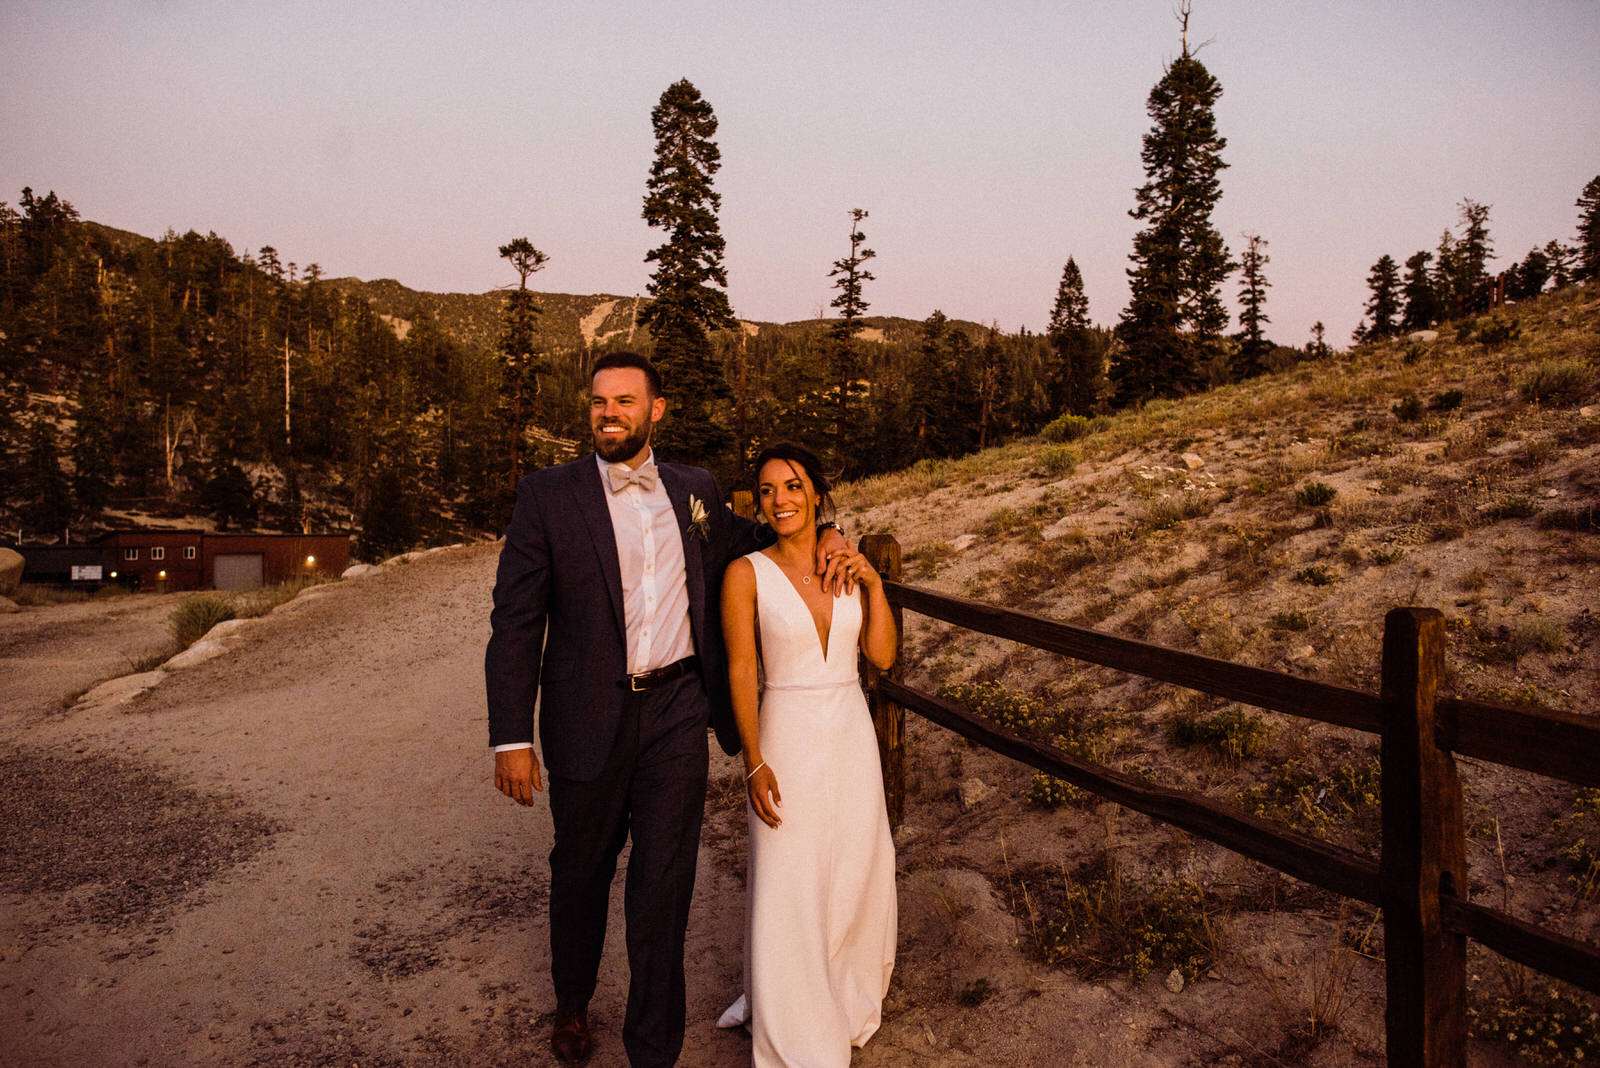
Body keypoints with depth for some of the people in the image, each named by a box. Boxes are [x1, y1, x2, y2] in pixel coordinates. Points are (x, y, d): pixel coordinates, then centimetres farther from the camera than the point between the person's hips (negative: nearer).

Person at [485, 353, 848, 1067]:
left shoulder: (695, 490, 4)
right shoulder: (548, 495, -5)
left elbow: (748, 543, 24)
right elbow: (515, 623, -7)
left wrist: (821, 532, 5)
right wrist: (511, 738, -12)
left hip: (676, 714, 1)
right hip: (588, 719, -1)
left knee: (663, 886, 7)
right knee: (581, 872, 19)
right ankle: (572, 1004, 47)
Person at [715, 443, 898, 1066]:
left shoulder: (846, 565, 3)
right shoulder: (747, 574, -8)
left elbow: (883, 656, 2)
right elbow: (741, 672, -9)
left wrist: (873, 584, -10)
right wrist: (754, 762, -13)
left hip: (852, 733, 4)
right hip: (787, 738, -4)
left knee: (856, 869, 15)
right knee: (787, 883, 4)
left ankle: (851, 987, 44)